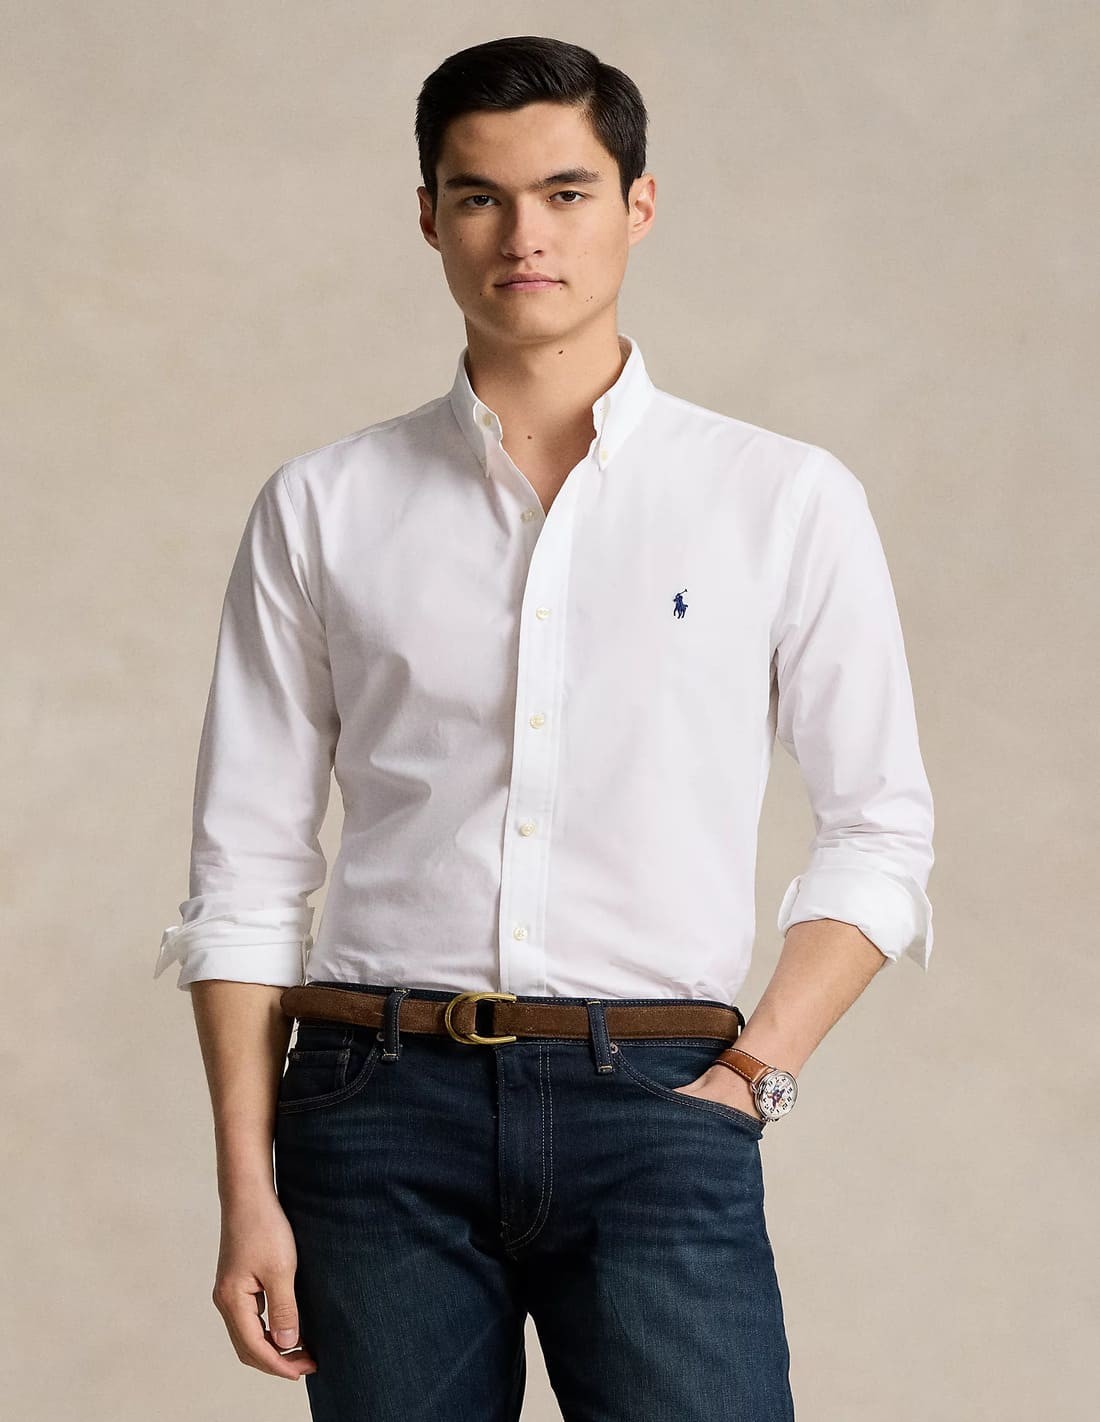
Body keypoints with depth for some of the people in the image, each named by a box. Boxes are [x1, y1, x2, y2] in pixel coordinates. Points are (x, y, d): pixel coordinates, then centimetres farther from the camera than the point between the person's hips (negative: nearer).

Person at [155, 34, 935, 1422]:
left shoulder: (787, 500, 7)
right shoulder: (321, 511, 9)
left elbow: (878, 830, 9)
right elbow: (248, 870, 7)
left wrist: (752, 1072, -3)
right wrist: (246, 1192, 1)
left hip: (655, 1108, -1)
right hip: (383, 1101, 1)